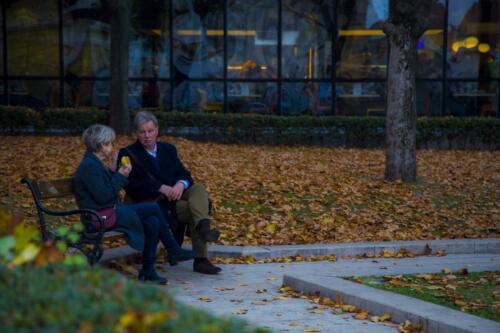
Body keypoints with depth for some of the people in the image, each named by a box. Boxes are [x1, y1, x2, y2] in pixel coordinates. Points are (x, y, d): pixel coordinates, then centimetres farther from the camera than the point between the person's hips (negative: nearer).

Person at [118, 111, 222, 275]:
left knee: (198, 188, -26)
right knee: (194, 209, -26)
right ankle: (200, 259, -32)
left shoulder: (168, 149, 18)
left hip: (174, 194, 5)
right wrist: (160, 188, -23)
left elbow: (184, 174, 8)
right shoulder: (128, 154, 1)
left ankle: (203, 227, -46)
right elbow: (132, 187, -11)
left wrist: (181, 184, -17)